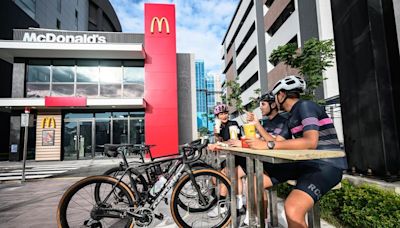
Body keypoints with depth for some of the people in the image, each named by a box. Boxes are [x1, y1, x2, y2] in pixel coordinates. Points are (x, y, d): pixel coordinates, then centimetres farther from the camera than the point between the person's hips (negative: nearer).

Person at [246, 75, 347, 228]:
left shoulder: (305, 106, -12)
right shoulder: (292, 117, 16)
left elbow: (310, 142, -27)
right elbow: (277, 142, 18)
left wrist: (268, 145, -27)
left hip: (326, 165, -9)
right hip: (304, 163, 9)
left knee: (292, 209, -36)